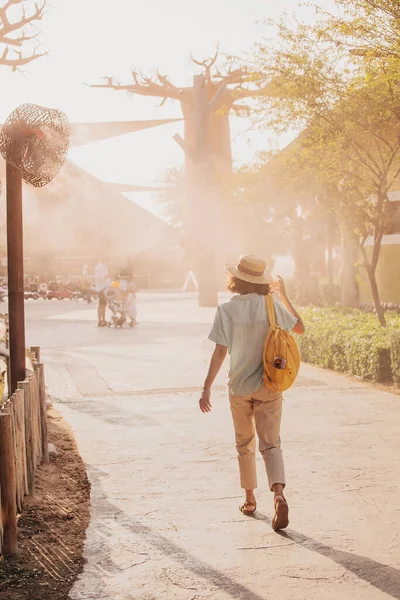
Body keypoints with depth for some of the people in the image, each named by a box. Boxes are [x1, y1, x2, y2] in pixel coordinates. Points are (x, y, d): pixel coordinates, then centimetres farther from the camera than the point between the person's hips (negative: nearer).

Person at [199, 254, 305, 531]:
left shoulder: (226, 310, -9)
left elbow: (220, 352, -12)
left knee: (244, 444, 18)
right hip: (268, 386, 0)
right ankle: (279, 494, -22)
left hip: (239, 387, 0)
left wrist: (207, 388, -10)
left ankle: (250, 499, 28)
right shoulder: (271, 305, -6)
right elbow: (300, 328, 7)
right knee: (271, 444, 1)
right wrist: (285, 296, 14)